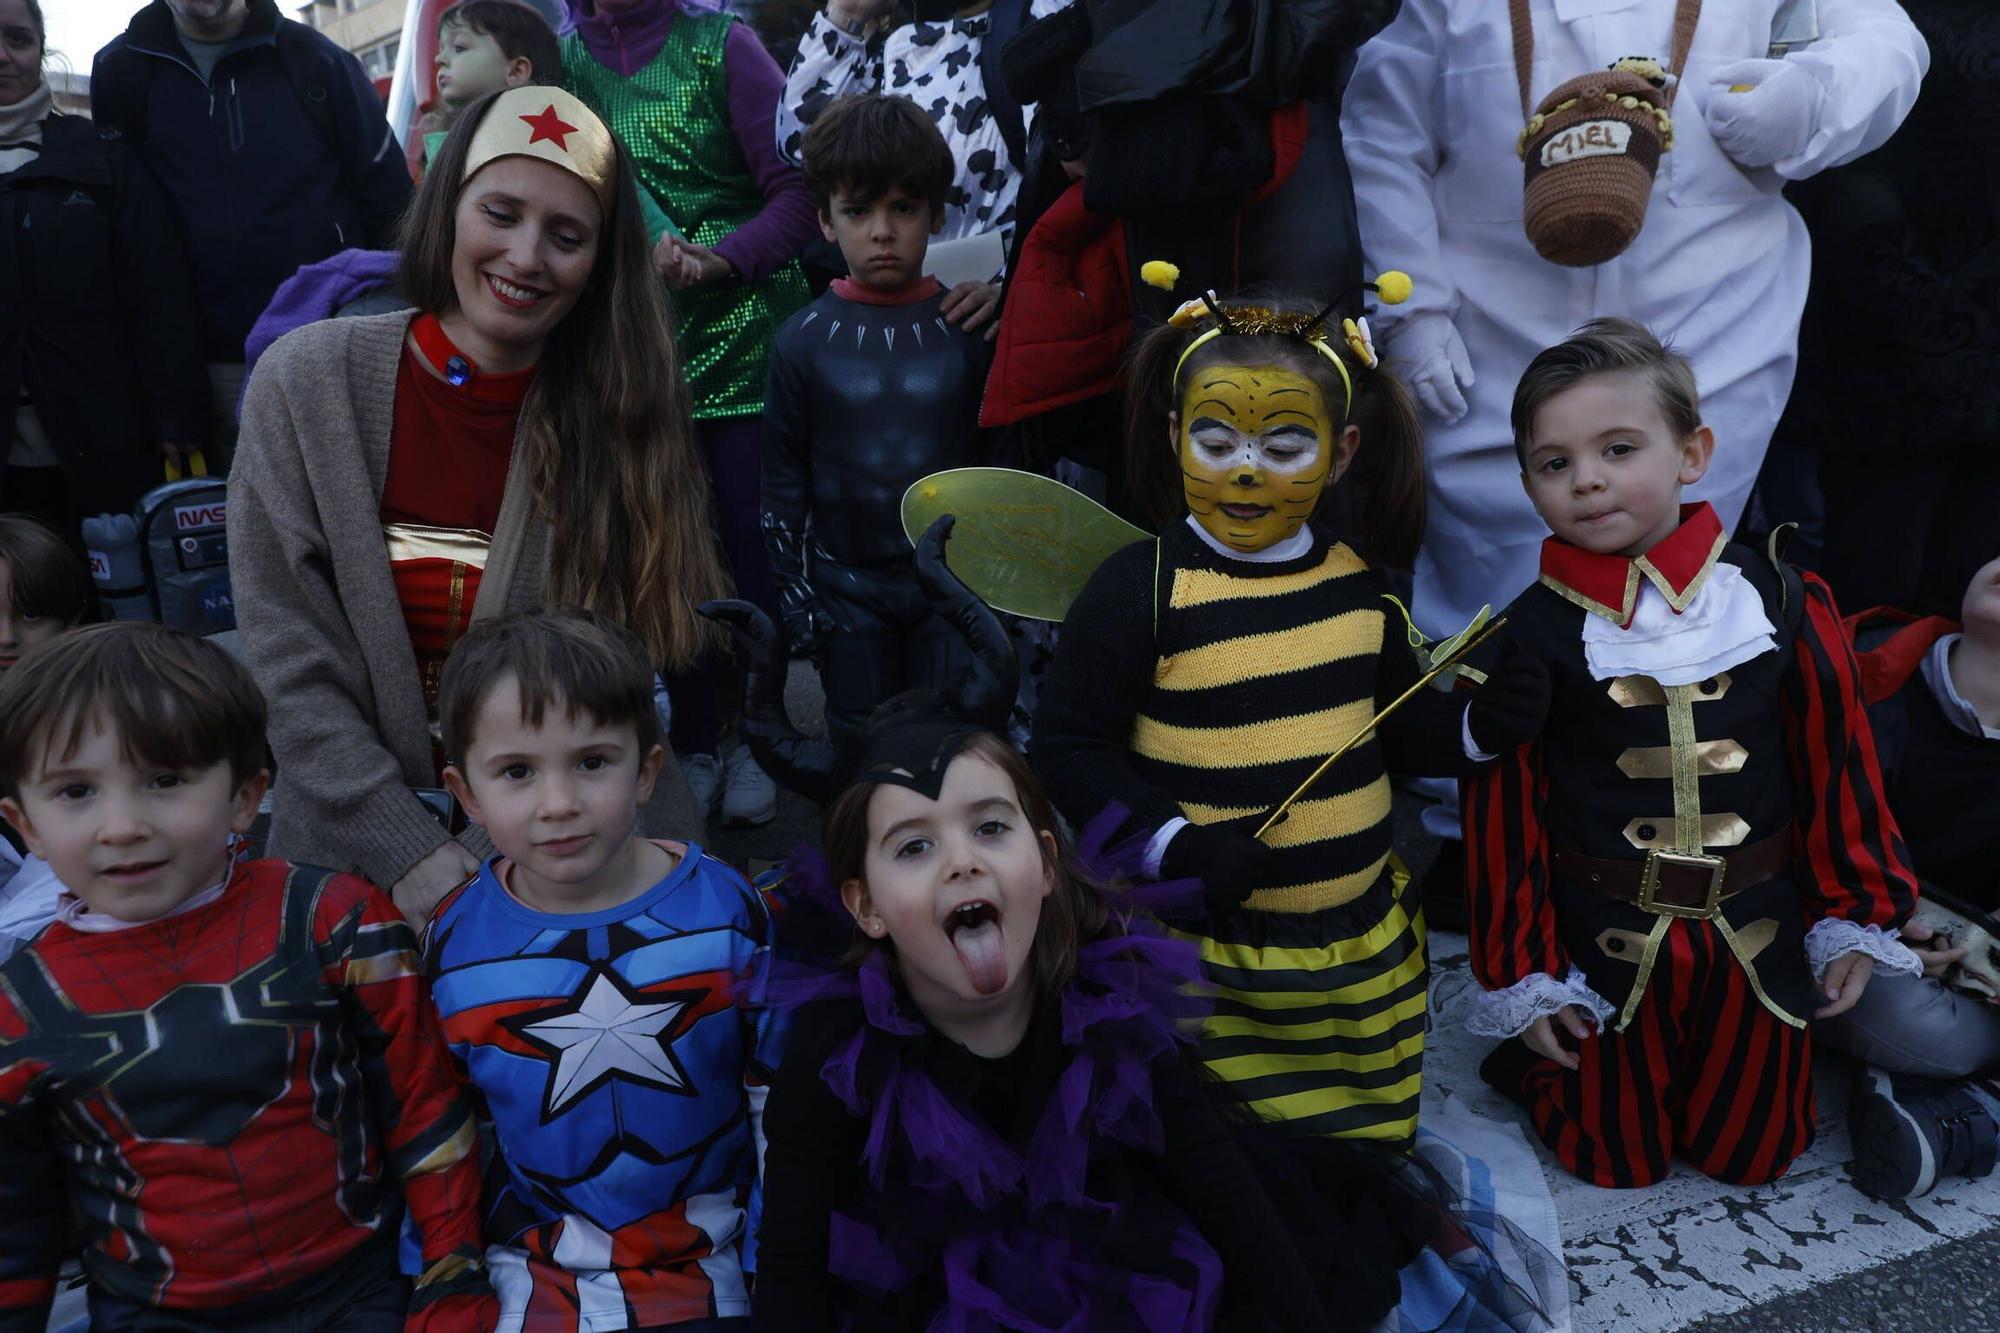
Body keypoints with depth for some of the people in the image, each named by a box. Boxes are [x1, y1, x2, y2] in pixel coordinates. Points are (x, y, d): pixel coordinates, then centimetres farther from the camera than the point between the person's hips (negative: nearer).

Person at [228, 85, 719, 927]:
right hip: (360, 855, 0)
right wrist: (411, 853, -12)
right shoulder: (304, 384, -2)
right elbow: (292, 667, -5)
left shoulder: (626, 411, -2)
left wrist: (488, 857, -14)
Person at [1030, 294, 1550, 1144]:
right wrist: (1174, 847, -23)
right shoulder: (1138, 589, -15)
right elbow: (1068, 746, -13)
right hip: (1207, 955, -5)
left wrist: (1478, 726, -5)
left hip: (1367, 945, 6)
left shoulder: (1356, 580, 2)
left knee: (1371, 1142, 22)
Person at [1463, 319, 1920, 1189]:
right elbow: (1504, 814, -8)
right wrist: (1524, 978, -5)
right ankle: (1533, 1060, 40)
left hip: (1757, 933, 2)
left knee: (1752, 1155, 20)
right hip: (1608, 943, -2)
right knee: (1616, 1163, 15)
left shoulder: (1782, 605, -8)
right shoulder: (1528, 637, -14)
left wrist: (1856, 918, 5)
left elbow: (1838, 764, 1)